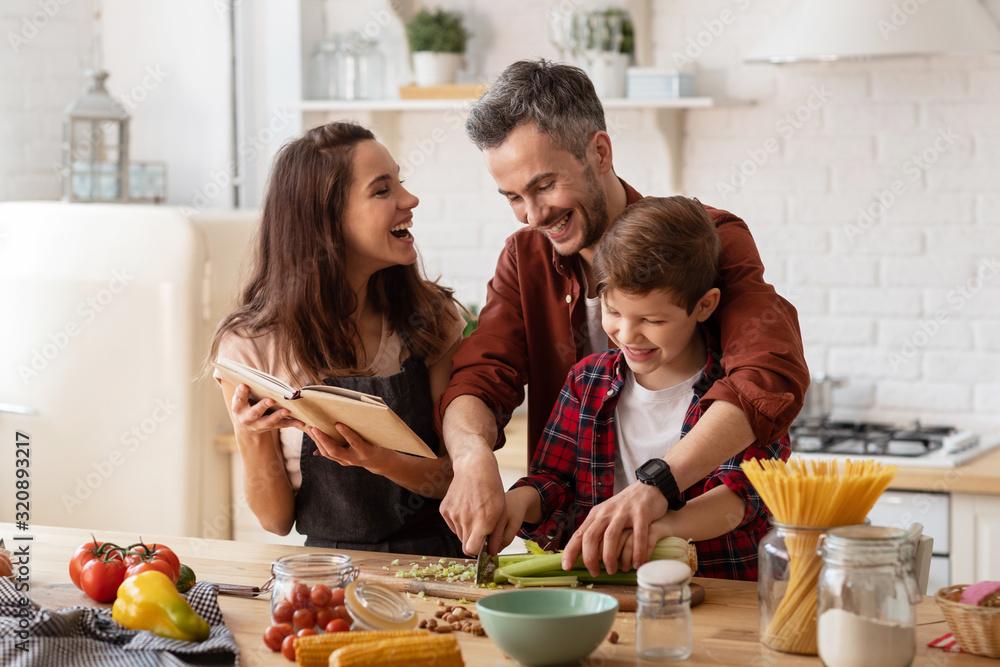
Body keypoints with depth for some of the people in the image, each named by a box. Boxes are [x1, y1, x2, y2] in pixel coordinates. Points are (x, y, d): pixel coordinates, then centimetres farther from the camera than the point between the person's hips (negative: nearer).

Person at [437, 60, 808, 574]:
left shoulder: (708, 239, -8)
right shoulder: (525, 258, 9)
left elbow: (771, 377, -24)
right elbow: (477, 380, 1)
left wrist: (656, 484, -39)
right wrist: (473, 455, -24)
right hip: (572, 550, 4)